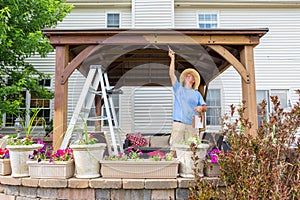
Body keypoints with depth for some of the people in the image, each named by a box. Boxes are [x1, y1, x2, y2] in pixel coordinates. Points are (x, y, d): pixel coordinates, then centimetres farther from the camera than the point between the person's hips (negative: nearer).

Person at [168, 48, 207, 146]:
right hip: (178, 124, -1)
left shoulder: (196, 93, 18)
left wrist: (201, 107, -11)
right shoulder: (178, 88, 16)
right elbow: (171, 74, 7)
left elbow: (205, 108, 13)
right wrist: (172, 58, 5)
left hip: (192, 125, 1)